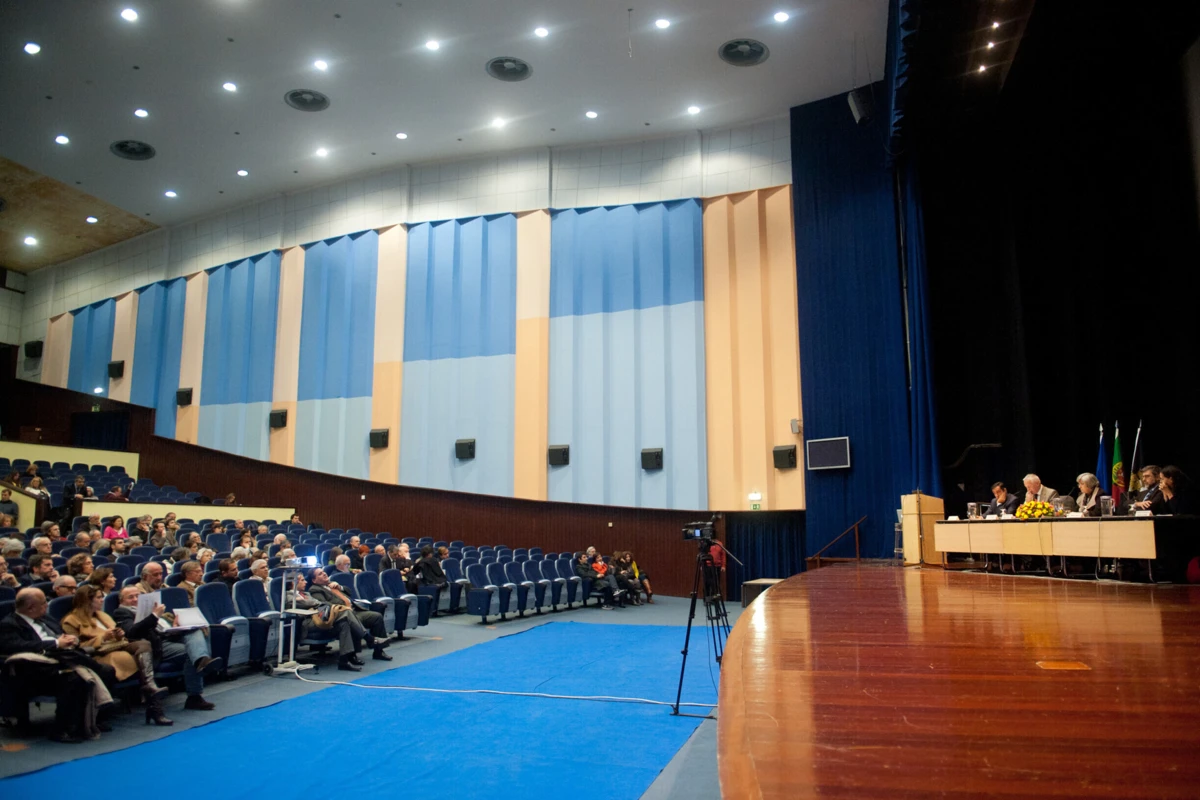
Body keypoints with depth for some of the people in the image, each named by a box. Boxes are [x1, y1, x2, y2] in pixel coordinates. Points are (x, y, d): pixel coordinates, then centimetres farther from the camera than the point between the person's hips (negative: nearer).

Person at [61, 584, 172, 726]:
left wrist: (119, 635, 7)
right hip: (99, 655, -7)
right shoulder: (71, 621, 6)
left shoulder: (101, 615, 29)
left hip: (118, 646, 7)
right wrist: (102, 638, -13)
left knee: (144, 644, -29)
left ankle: (151, 687, -43)